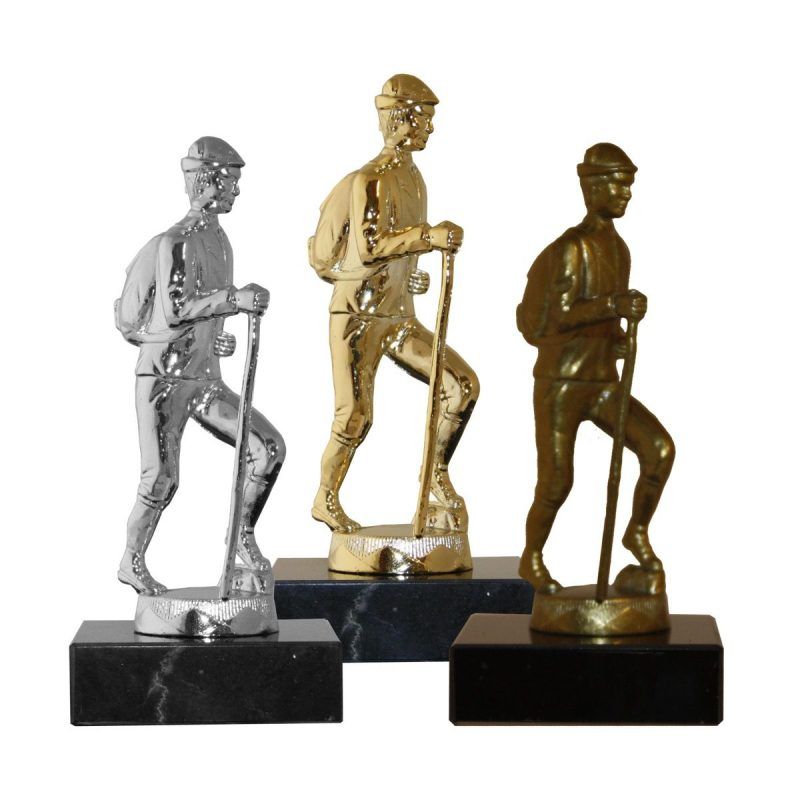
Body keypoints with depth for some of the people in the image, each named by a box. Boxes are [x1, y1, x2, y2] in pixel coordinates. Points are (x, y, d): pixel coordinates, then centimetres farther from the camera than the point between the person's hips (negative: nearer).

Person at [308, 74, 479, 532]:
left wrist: (412, 276, 14)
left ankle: (437, 471, 11)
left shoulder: (413, 177, 11)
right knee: (356, 417, -3)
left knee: (463, 385, -4)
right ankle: (326, 501, 15)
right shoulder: (370, 180, -16)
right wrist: (428, 237, -36)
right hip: (359, 317, -8)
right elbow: (367, 245, -30)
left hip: (399, 317, 8)